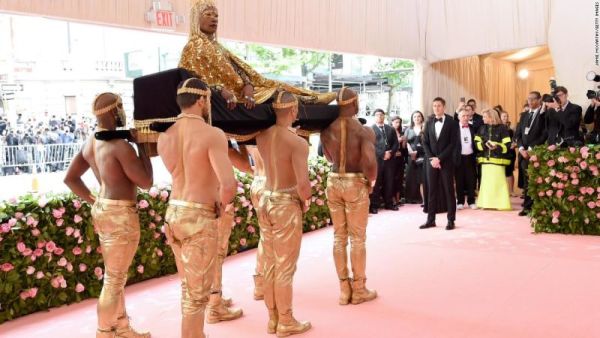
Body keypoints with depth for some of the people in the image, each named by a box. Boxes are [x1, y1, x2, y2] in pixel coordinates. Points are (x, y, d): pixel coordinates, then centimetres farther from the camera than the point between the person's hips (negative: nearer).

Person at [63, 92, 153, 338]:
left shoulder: (90, 144, 7)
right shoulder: (120, 145, -20)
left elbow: (70, 178, 14)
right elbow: (146, 182, -13)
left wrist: (93, 201, 14)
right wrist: (142, 146, -7)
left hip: (103, 210, 10)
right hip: (120, 215, -10)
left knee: (116, 276, 19)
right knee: (114, 279, 1)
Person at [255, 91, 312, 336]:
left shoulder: (261, 137, 1)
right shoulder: (297, 142, -18)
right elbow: (303, 184, -25)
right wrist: (304, 201, -6)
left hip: (266, 201, 7)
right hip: (287, 204, -7)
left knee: (270, 264, 15)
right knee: (285, 267, 4)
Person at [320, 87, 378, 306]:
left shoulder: (327, 129, 0)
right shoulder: (364, 131, -14)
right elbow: (370, 163, -24)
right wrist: (371, 180, -6)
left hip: (334, 182, 4)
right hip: (356, 184, -4)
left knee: (339, 236, 12)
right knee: (357, 238, 6)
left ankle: (344, 289, 19)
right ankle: (359, 290, 15)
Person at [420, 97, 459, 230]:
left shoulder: (452, 123, -3)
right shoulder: (429, 123, 10)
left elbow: (453, 144, -8)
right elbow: (425, 142, 8)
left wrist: (439, 158, -14)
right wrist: (431, 158, -6)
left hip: (446, 161, -3)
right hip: (431, 161, 4)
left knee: (448, 190, 1)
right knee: (432, 191, 5)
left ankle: (451, 220, 7)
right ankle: (431, 219, 10)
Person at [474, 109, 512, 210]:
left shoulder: (502, 128, -3)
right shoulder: (482, 128, 11)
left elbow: (507, 144, -7)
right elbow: (477, 142, 7)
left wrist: (497, 147, -23)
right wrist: (485, 144, -12)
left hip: (498, 159, -5)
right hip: (485, 159, 5)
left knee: (498, 181, -4)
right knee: (486, 181, 7)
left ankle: (500, 204, 3)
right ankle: (487, 203, 14)